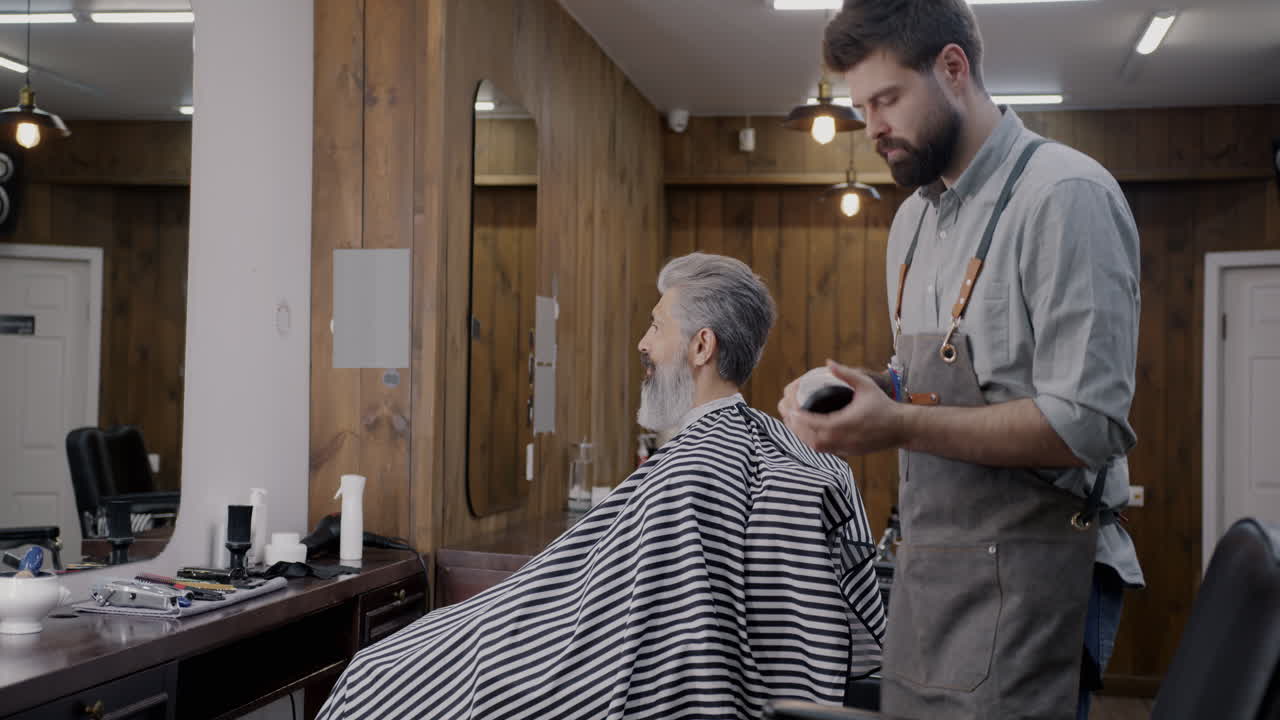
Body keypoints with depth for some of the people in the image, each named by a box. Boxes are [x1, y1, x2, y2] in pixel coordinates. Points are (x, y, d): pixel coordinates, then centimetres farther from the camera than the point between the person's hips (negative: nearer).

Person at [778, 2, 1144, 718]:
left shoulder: (1065, 195, -13)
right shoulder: (915, 216, 14)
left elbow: (1087, 425, -19)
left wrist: (898, 426, -23)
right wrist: (863, 392, 2)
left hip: (1024, 572, -7)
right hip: (927, 567, 8)